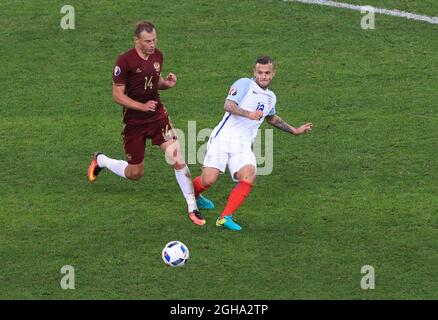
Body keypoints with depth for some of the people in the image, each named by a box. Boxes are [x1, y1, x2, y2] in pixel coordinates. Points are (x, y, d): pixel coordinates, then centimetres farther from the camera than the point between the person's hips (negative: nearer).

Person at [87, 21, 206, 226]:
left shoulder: (157, 56, 1)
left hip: (157, 115, 4)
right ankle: (100, 161, 38)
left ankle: (193, 208, -7)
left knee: (176, 157, -15)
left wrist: (167, 83, -5)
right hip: (134, 120, -4)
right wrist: (142, 106, -26)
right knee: (135, 174, 8)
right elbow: (117, 94, -14)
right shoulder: (125, 61, -17)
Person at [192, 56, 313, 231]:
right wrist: (248, 114, -32)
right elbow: (228, 106, -17)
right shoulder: (244, 84, -2)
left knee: (249, 176, -24)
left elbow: (272, 118, 42)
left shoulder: (270, 97, 21)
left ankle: (225, 217, -22)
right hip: (223, 137, -5)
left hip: (243, 144, 5)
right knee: (208, 180, -12)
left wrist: (295, 130, 43)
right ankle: (194, 195, 25)